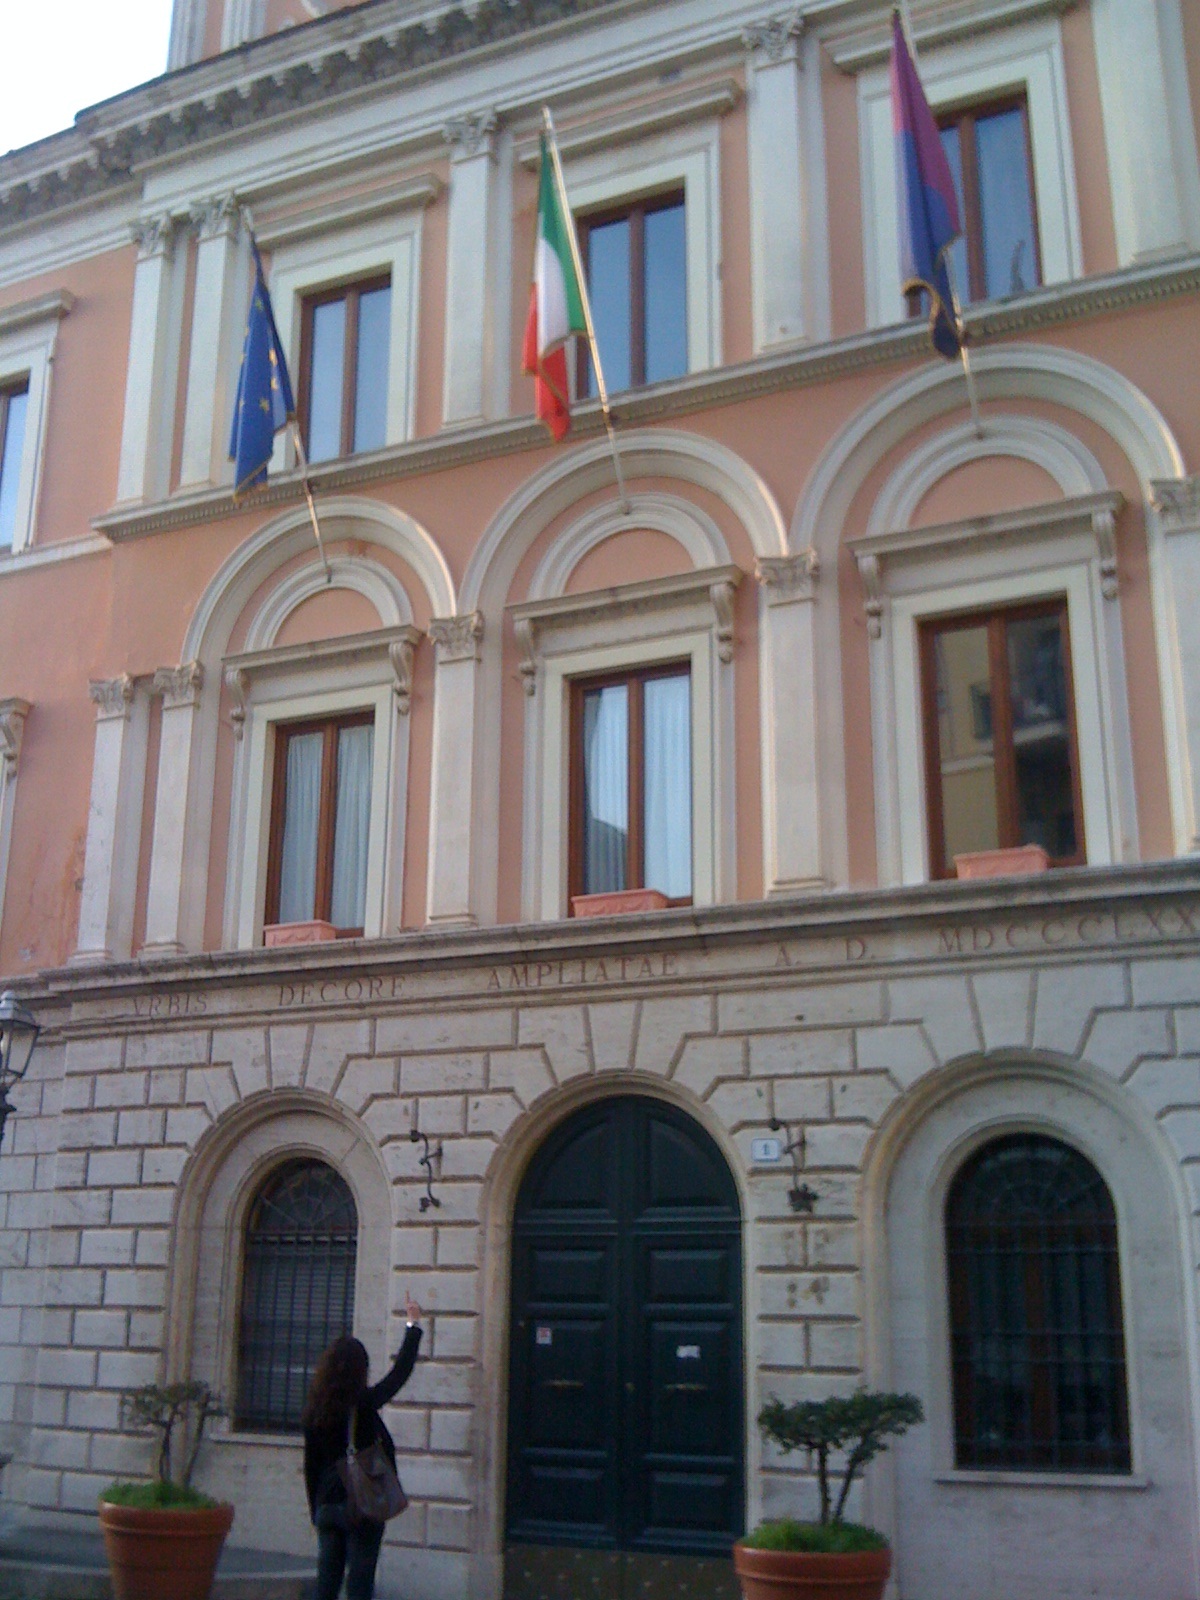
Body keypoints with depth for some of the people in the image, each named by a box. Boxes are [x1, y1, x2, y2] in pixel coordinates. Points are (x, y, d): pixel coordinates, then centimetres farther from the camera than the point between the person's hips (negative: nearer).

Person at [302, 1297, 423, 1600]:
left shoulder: (314, 1412, 2)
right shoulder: (363, 1404, -12)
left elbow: (311, 1466, 8)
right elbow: (400, 1372, -3)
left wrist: (316, 1511, 18)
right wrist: (413, 1324, 8)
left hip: (328, 1506, 5)